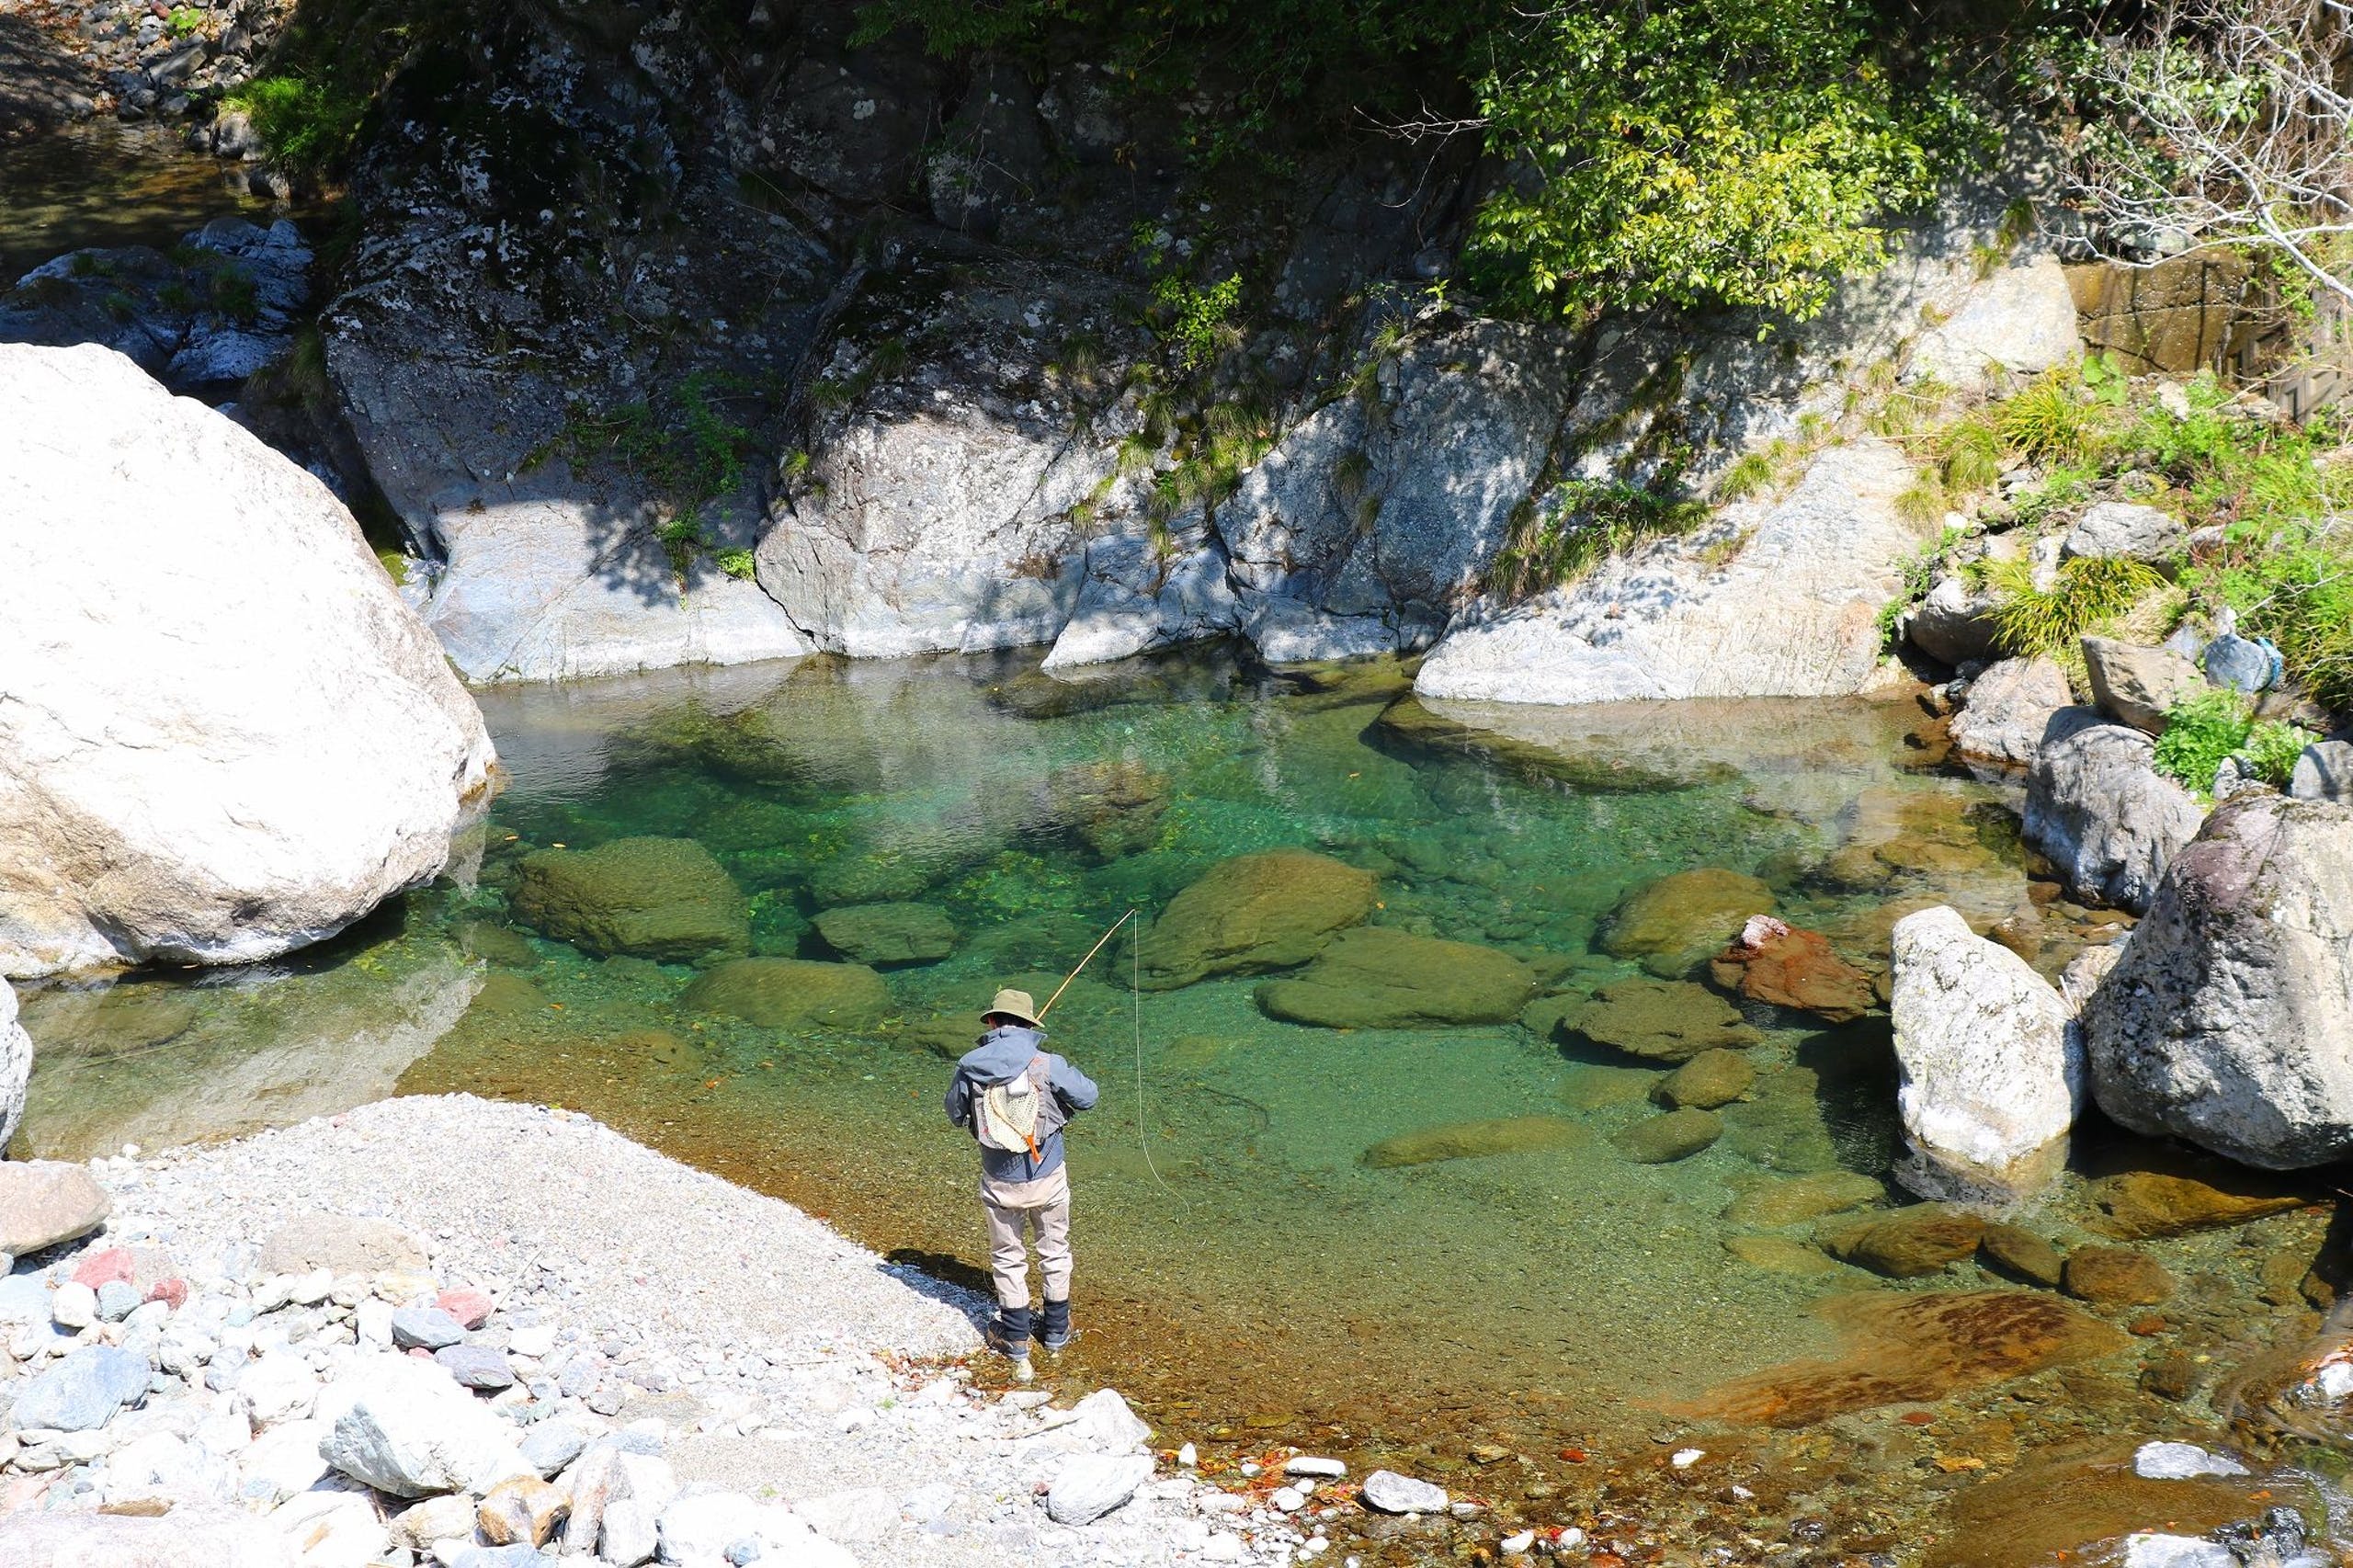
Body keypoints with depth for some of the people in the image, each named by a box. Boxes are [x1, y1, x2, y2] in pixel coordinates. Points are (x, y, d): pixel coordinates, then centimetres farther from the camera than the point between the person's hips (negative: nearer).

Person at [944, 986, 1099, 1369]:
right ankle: (1056, 1330, 34)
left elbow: (956, 1115, 3)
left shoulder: (970, 1068, -14)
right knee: (1054, 1252, 20)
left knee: (1008, 1257, 19)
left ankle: (1015, 1338, 27)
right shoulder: (1047, 1065, -20)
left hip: (1000, 1182, 1)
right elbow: (1087, 1097, -4)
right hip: (1047, 1178, -1)